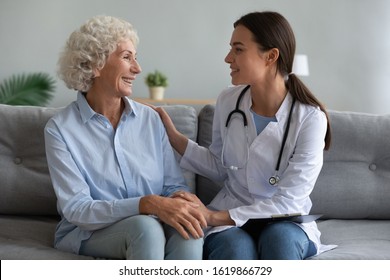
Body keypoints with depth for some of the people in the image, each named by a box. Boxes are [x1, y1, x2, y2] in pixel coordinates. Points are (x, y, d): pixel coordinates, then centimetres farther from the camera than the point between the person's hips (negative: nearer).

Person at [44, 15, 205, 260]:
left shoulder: (150, 119, 6)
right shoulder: (60, 129, -7)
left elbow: (174, 184, 6)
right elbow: (76, 209, -15)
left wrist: (183, 201, -21)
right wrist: (147, 204, -29)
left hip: (151, 225, 3)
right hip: (89, 233, -3)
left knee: (188, 231, -31)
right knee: (145, 227, -35)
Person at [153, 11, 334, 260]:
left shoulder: (310, 117, -14)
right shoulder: (228, 101, -2)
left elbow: (288, 201, -17)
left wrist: (215, 216, -24)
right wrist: (173, 136, 1)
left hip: (285, 222, -2)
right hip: (230, 220, 2)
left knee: (280, 237, -37)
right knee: (236, 249, -34)